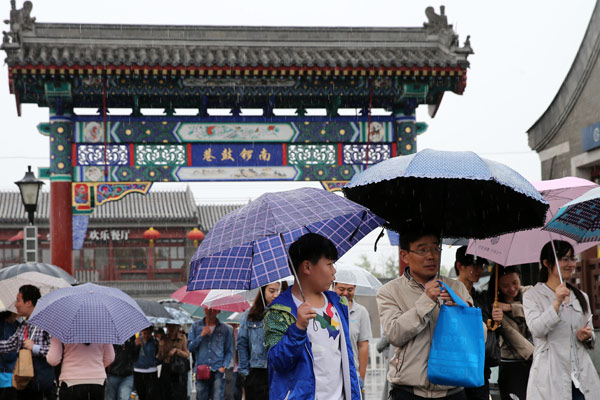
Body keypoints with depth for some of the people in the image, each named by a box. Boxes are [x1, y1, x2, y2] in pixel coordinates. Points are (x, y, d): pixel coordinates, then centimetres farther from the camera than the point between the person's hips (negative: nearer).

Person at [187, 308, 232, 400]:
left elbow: (229, 351, 11)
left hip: (218, 371, -1)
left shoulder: (224, 329, 8)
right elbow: (190, 347, 6)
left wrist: (223, 366, -3)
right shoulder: (196, 326, 11)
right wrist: (201, 335, -6)